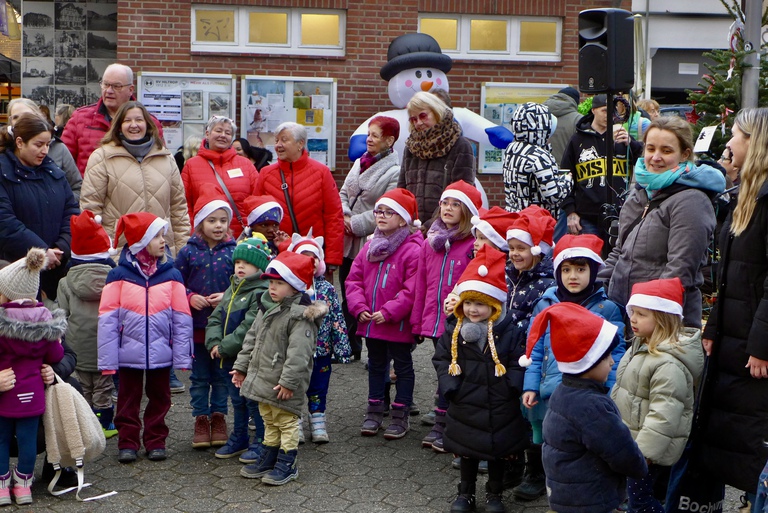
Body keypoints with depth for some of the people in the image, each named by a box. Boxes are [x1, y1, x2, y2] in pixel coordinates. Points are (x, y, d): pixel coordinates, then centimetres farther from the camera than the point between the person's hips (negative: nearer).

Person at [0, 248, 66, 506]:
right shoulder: (44, 318, -8)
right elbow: (56, 355, -3)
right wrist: (58, 341, 16)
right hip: (31, 392, 2)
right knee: (28, 437, 11)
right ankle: (23, 485, 22)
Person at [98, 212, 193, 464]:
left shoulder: (172, 275, 0)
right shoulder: (119, 275, -5)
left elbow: (182, 319, 1)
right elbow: (107, 319, -5)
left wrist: (182, 356, -3)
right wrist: (107, 359, -9)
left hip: (161, 353, 2)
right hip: (129, 354, -1)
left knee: (159, 398, 12)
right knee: (129, 399, 10)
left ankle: (156, 441, 25)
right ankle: (127, 442, 22)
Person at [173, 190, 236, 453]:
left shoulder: (233, 251, -2)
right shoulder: (188, 251, -2)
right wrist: (190, 297, -14)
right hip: (196, 324, 0)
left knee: (222, 374, 11)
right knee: (199, 376, 10)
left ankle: (218, 418, 24)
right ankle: (201, 420, 20)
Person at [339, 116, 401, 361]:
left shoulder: (394, 172, -11)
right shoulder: (360, 162, 13)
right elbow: (343, 193, 15)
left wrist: (356, 223, -14)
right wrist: (344, 216, -4)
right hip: (348, 243, 8)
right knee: (348, 297, 15)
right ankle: (351, 348, 27)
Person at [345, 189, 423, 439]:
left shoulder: (412, 250, -16)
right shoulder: (369, 247, 6)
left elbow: (412, 290, -21)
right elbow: (354, 279, 6)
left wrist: (388, 312, -22)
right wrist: (359, 308, -7)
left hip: (398, 324, -6)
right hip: (370, 323, 7)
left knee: (402, 367, 10)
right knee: (376, 365, 19)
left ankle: (400, 415, 18)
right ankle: (375, 411, 31)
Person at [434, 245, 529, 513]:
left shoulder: (506, 331, -10)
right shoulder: (454, 330, -5)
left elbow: (518, 362, -8)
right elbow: (441, 359, -1)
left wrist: (511, 386, -19)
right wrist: (450, 386, -12)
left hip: (500, 408, -1)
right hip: (465, 406, 1)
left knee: (498, 452, 14)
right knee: (467, 452, 16)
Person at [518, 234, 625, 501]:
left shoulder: (606, 309, -4)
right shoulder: (545, 306, 3)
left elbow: (615, 356, -4)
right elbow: (535, 351, 5)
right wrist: (530, 386, -3)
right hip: (549, 395, 3)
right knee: (544, 441, 18)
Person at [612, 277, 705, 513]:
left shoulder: (669, 364, -26)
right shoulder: (641, 347, 7)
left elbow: (664, 413, -28)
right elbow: (623, 390, 19)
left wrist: (644, 452, -27)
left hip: (649, 449, -9)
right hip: (633, 441, 9)